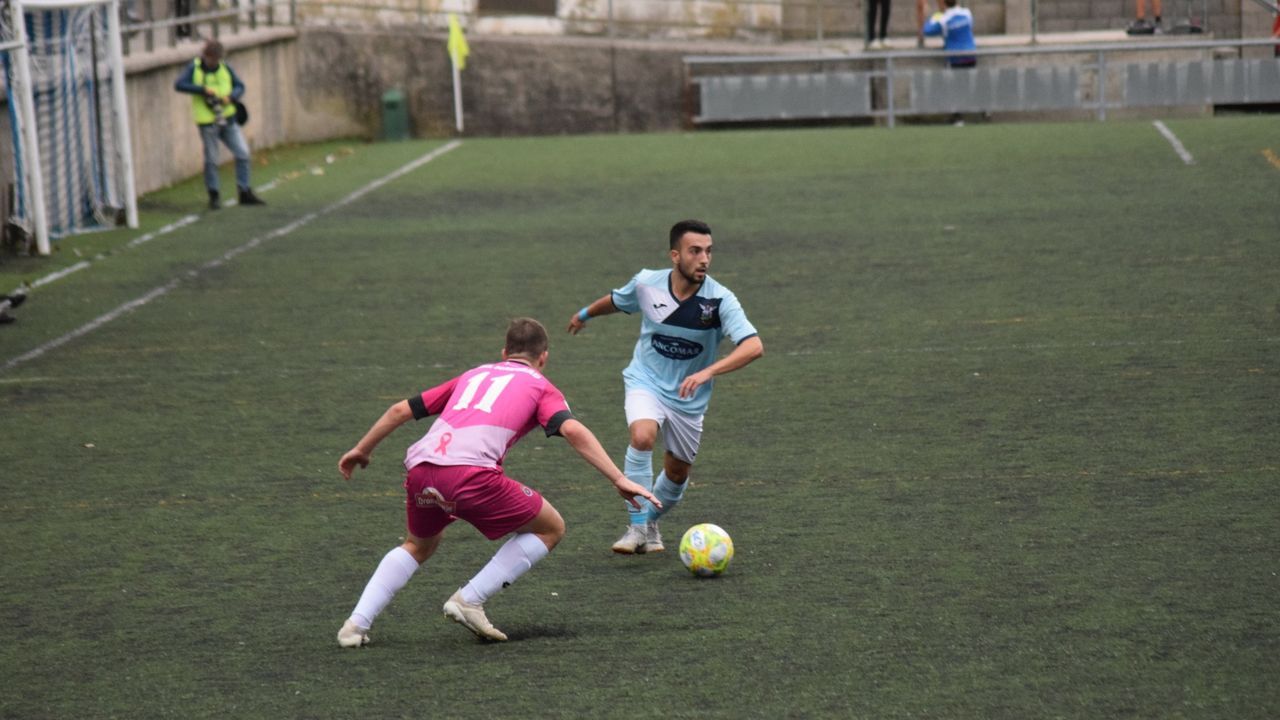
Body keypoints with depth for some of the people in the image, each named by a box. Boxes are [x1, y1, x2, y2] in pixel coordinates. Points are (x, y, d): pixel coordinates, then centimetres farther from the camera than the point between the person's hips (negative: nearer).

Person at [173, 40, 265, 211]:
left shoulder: (225, 68, 7)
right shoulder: (194, 69, -4)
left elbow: (239, 86, 10)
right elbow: (179, 85, -15)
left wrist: (231, 97, -12)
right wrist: (203, 89, -22)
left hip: (227, 118, 4)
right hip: (207, 121, -4)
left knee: (243, 153, 0)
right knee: (211, 160, 2)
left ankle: (245, 193, 10)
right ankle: (213, 197, 14)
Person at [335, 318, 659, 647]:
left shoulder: (473, 375, 33)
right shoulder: (539, 385, 21)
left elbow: (401, 410, 33)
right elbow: (572, 430, 1)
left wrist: (361, 450, 46)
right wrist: (620, 480, -1)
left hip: (420, 468, 6)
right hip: (471, 470, -5)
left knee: (418, 546, 34)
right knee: (550, 529, 16)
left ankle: (357, 623, 18)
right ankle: (470, 601, 8)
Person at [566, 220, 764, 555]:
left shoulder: (720, 300, -23)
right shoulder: (646, 283, -15)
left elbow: (754, 346, -35)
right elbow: (616, 301, 10)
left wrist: (708, 371, -49)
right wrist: (585, 314, 29)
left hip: (689, 398, 1)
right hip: (646, 382, -1)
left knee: (678, 472, 12)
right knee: (642, 436, -30)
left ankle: (651, 521, 44)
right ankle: (637, 526, -19)